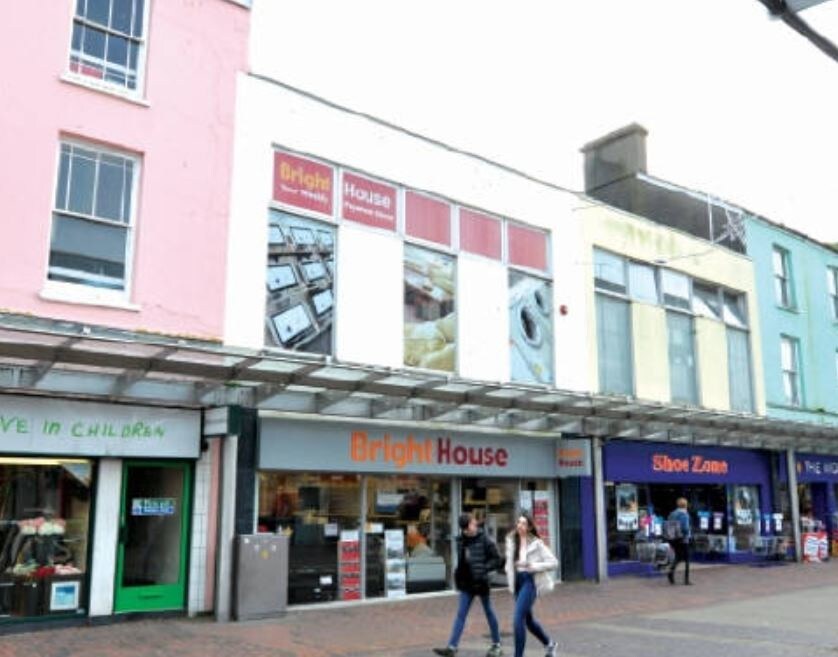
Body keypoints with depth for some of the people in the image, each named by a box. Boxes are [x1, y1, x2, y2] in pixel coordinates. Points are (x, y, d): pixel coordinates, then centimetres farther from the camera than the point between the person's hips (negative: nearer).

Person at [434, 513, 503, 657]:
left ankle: (496, 645, 26)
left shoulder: (485, 540, -12)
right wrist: (458, 574, 6)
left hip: (481, 582, -5)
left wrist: (483, 569, -20)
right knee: (461, 614, 0)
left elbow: (497, 560, -10)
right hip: (466, 583, 5)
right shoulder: (461, 541, 4)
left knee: (488, 612, 11)